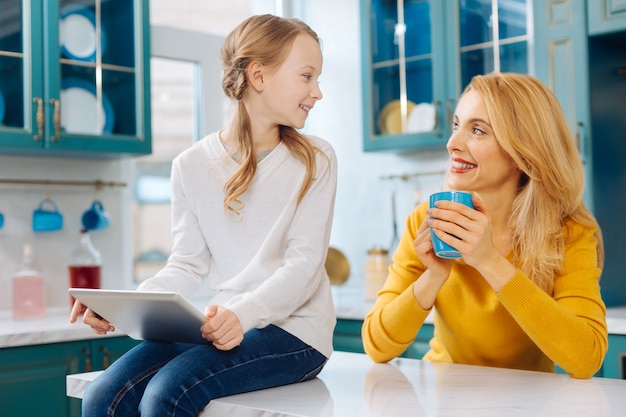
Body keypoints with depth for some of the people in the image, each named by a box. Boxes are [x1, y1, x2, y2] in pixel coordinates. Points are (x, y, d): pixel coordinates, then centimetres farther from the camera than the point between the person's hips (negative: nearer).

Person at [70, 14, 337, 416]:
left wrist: (244, 314, -27)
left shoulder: (315, 160, -1)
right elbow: (188, 264, 7)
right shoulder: (192, 166, 6)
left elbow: (303, 265, -9)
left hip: (293, 328, -3)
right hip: (224, 327, 3)